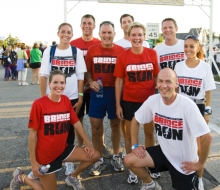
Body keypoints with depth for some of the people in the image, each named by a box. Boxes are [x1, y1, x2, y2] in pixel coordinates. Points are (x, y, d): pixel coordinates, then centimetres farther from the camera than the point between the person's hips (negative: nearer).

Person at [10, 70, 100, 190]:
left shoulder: (66, 101, -4)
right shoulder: (39, 104, -20)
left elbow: (76, 123, 5)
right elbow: (32, 134, -16)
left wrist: (88, 144, 2)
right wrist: (33, 162, -14)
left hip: (63, 149, 6)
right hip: (45, 156, -5)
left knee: (94, 156, 0)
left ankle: (73, 178, 25)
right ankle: (21, 177, 27)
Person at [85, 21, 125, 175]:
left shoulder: (121, 51, -4)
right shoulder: (92, 50, 0)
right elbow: (87, 70, 6)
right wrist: (91, 82, -12)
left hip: (115, 91, -1)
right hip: (97, 92, 1)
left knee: (115, 125, 12)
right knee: (96, 126, 5)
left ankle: (116, 157, 30)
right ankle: (99, 160, 22)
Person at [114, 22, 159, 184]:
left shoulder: (152, 54, -5)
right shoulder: (123, 56, -8)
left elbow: (157, 77, 3)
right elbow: (119, 81, -3)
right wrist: (118, 104, -4)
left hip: (149, 100, 1)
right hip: (129, 101, -1)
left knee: (150, 132, 16)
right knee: (130, 134, 11)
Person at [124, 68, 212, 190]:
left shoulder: (187, 105, -27)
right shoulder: (153, 100, -12)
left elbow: (206, 137, -24)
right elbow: (136, 120, 5)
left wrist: (200, 164, -14)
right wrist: (135, 145, 1)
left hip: (185, 162, -4)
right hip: (163, 152, 4)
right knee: (129, 161, -8)